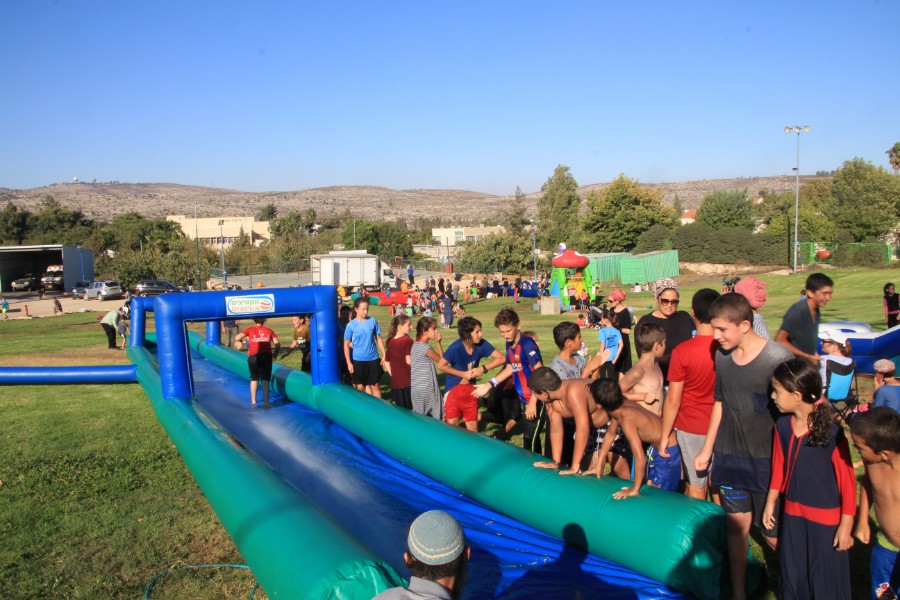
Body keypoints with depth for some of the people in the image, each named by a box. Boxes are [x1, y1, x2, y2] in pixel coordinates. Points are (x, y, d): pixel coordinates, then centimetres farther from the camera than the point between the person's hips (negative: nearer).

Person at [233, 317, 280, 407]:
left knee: (254, 378, 20)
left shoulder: (250, 329, 11)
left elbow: (237, 337, -2)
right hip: (267, 355, 0)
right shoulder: (269, 330, 15)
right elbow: (277, 343, 7)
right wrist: (274, 350, 26)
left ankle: (253, 400, 27)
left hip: (254, 356, 0)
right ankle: (266, 401, -10)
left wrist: (238, 342, 20)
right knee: (265, 379, 2)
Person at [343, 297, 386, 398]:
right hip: (358, 360, -1)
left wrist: (384, 355, 3)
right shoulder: (351, 325, -8)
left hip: (373, 359, 1)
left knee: (375, 385, 9)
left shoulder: (372, 321, -3)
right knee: (360, 387, 9)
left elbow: (378, 339, 5)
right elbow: (346, 345, -3)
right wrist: (349, 362, -7)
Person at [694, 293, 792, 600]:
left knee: (774, 535, 4)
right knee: (737, 526, 13)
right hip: (730, 457, 5)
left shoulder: (778, 358, -16)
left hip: (768, 460, -4)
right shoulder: (722, 356, 1)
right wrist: (707, 449, 16)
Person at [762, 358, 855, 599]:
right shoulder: (782, 426, -6)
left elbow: (847, 480, -14)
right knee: (792, 573, 19)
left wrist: (846, 525, -9)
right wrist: (770, 503, 12)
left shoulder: (831, 433, -22)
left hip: (826, 517, -5)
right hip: (792, 512, 5)